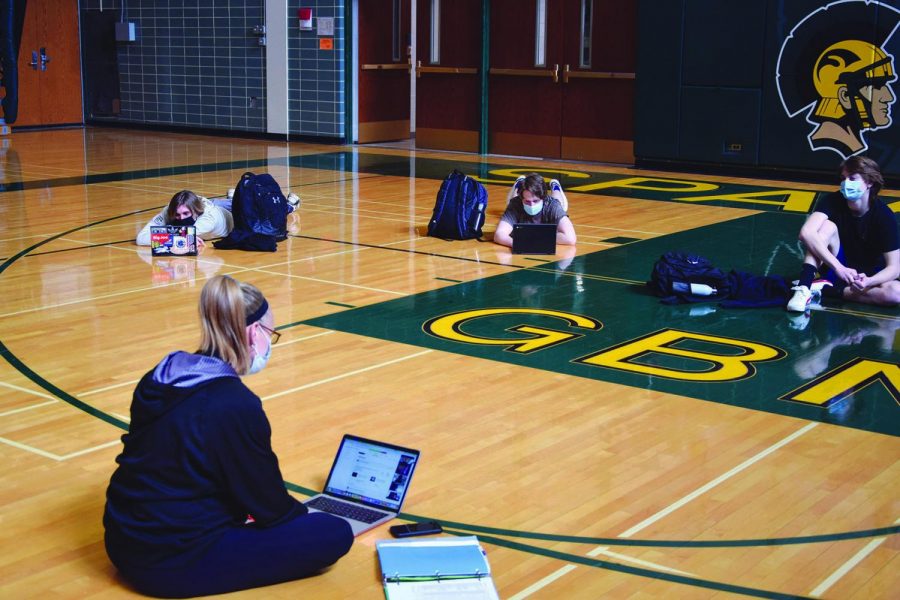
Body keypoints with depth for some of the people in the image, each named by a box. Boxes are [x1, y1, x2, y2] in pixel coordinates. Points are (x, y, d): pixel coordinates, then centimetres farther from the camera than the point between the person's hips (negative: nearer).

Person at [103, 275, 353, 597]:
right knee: (335, 533, -5)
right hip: (172, 562, -8)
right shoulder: (236, 405, -21)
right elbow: (267, 502, -9)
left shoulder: (158, 379, 3)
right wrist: (304, 514, 13)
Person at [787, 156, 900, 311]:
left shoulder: (884, 216, -17)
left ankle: (826, 289, -24)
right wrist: (839, 268, -42)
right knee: (827, 226, -26)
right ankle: (803, 288, -37)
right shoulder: (833, 201, -16)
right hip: (835, 268, 0)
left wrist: (868, 281, -40)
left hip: (869, 275, 0)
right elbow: (806, 233, -33)